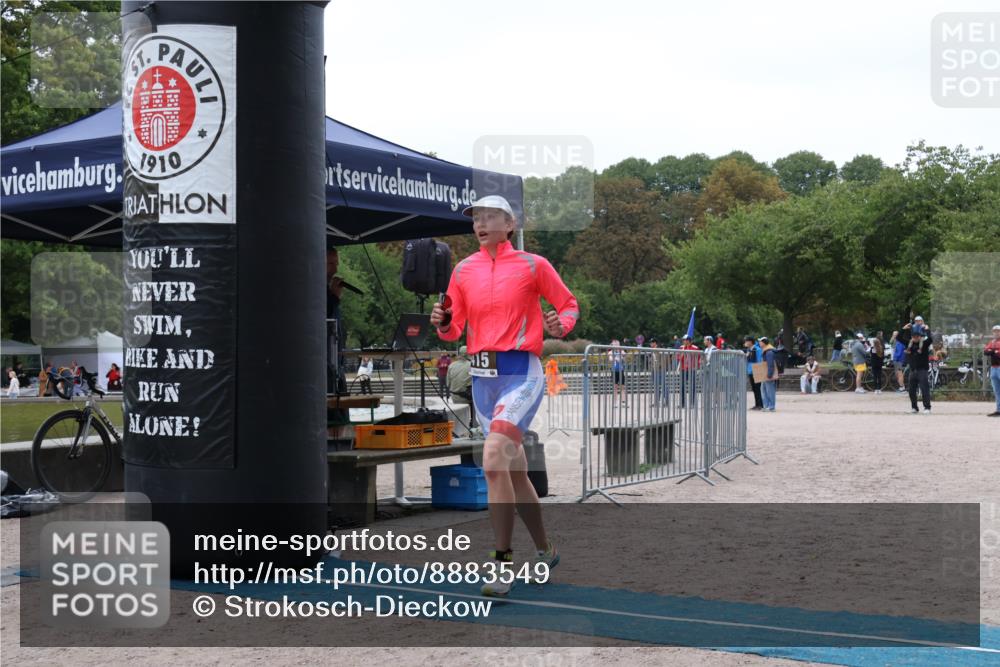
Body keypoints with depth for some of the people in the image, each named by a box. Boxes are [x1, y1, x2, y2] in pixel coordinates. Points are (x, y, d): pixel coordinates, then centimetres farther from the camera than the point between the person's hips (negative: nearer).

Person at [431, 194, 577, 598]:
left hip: (521, 374, -6)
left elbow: (569, 304, 8)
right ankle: (545, 551, 32)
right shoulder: (464, 270, 10)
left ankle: (503, 564, -16)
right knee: (514, 471, 14)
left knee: (494, 461, -23)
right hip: (482, 377, 6)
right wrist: (443, 322, -11)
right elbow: (454, 330, 11)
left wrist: (560, 325, -13)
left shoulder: (533, 265, -2)